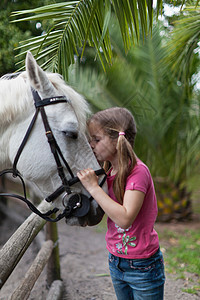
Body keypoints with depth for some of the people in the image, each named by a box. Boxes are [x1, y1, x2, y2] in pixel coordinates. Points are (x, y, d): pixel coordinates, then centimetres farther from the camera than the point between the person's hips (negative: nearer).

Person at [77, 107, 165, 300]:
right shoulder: (109, 171, 2)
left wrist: (93, 187, -27)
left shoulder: (138, 171, -21)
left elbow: (125, 218, -31)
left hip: (142, 267, -7)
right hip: (115, 261, 7)